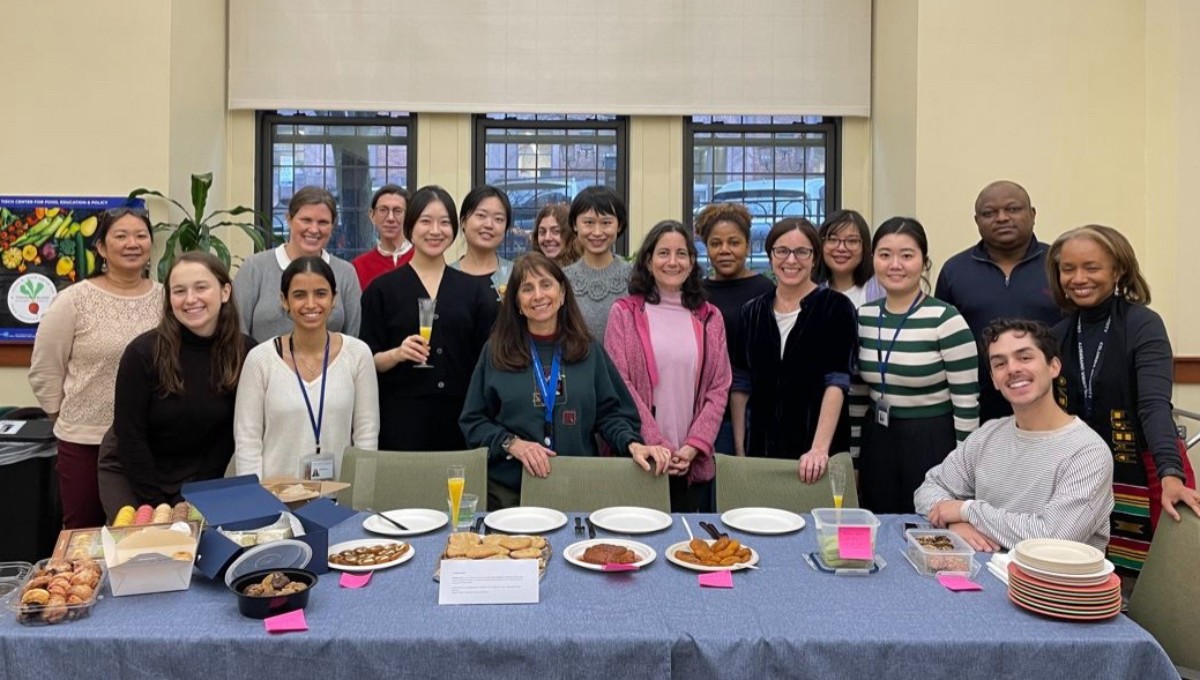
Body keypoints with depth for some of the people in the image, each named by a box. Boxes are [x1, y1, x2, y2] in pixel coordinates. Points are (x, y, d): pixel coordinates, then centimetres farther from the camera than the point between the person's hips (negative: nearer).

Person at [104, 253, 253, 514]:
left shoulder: (246, 352, -13)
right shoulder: (143, 351, -18)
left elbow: (233, 431, -6)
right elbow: (130, 434, -14)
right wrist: (156, 504, -14)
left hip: (201, 479, 1)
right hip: (130, 475, -1)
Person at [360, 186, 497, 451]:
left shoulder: (474, 289, 8)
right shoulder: (382, 289, 2)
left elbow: (486, 357, 12)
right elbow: (368, 362, 0)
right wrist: (396, 354, -16)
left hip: (460, 418, 2)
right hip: (401, 419, -2)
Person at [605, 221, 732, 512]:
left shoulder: (710, 318, 10)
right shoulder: (624, 313, 1)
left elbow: (719, 389, 6)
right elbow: (618, 385, -5)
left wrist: (694, 446, -7)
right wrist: (656, 445, -11)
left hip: (694, 463, 3)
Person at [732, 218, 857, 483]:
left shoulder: (835, 307, -4)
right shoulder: (752, 312, 7)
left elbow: (837, 382, -13)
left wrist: (820, 448, -24)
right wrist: (740, 449, 3)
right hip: (762, 447, 3)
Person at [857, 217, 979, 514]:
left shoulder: (945, 319, -13)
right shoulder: (863, 316, 3)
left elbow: (967, 402, -11)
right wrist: (854, 461, 12)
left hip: (932, 447, -5)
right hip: (877, 444, 5)